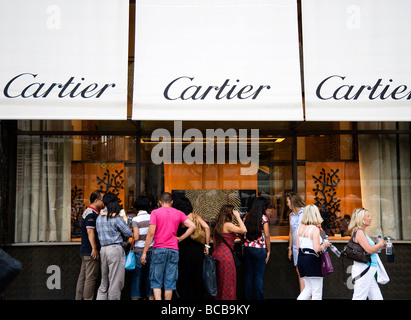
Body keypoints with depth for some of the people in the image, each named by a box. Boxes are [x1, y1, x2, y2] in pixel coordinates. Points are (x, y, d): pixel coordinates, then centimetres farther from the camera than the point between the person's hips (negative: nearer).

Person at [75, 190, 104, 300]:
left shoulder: (87, 211, 17)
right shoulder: (92, 214, -15)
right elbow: (90, 231, -21)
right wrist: (94, 248, -22)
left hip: (84, 250, 10)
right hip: (90, 251, -10)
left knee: (83, 276, 13)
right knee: (91, 277, -5)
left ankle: (79, 297, 19)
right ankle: (87, 298, -2)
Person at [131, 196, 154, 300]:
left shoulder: (135, 219, -10)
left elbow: (136, 237, -14)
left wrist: (131, 234, 6)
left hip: (139, 250, -3)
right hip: (151, 249, 4)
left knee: (137, 274, 6)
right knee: (149, 274, 13)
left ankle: (135, 296, 10)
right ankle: (151, 296, 18)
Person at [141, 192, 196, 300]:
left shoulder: (155, 212, -1)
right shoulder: (178, 213, 7)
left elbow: (151, 233, -8)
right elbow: (192, 226, -3)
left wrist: (144, 252, -5)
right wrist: (180, 238, 4)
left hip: (159, 249, -2)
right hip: (173, 250, 2)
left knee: (156, 281, 8)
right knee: (170, 281, 9)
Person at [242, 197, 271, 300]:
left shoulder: (246, 216, 4)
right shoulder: (263, 217, -10)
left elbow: (244, 233, 7)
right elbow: (266, 236, -9)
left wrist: (244, 246, 13)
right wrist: (268, 251, -1)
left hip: (247, 248, 5)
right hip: (259, 249, -5)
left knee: (248, 275, 12)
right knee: (259, 276, 2)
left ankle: (248, 297, 19)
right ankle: (259, 297, 8)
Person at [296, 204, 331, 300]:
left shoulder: (300, 227, 6)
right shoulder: (315, 229, -15)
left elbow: (298, 246, 9)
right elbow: (317, 249, -20)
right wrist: (324, 245, -3)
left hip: (301, 259, 7)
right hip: (312, 260, -7)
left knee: (308, 288, 20)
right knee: (317, 291, 7)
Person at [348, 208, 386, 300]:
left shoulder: (362, 232, 18)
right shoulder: (359, 231, -12)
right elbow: (370, 250, -19)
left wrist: (382, 246, 18)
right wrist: (380, 243, -3)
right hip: (363, 269, -10)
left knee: (377, 297, 9)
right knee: (360, 297, -7)